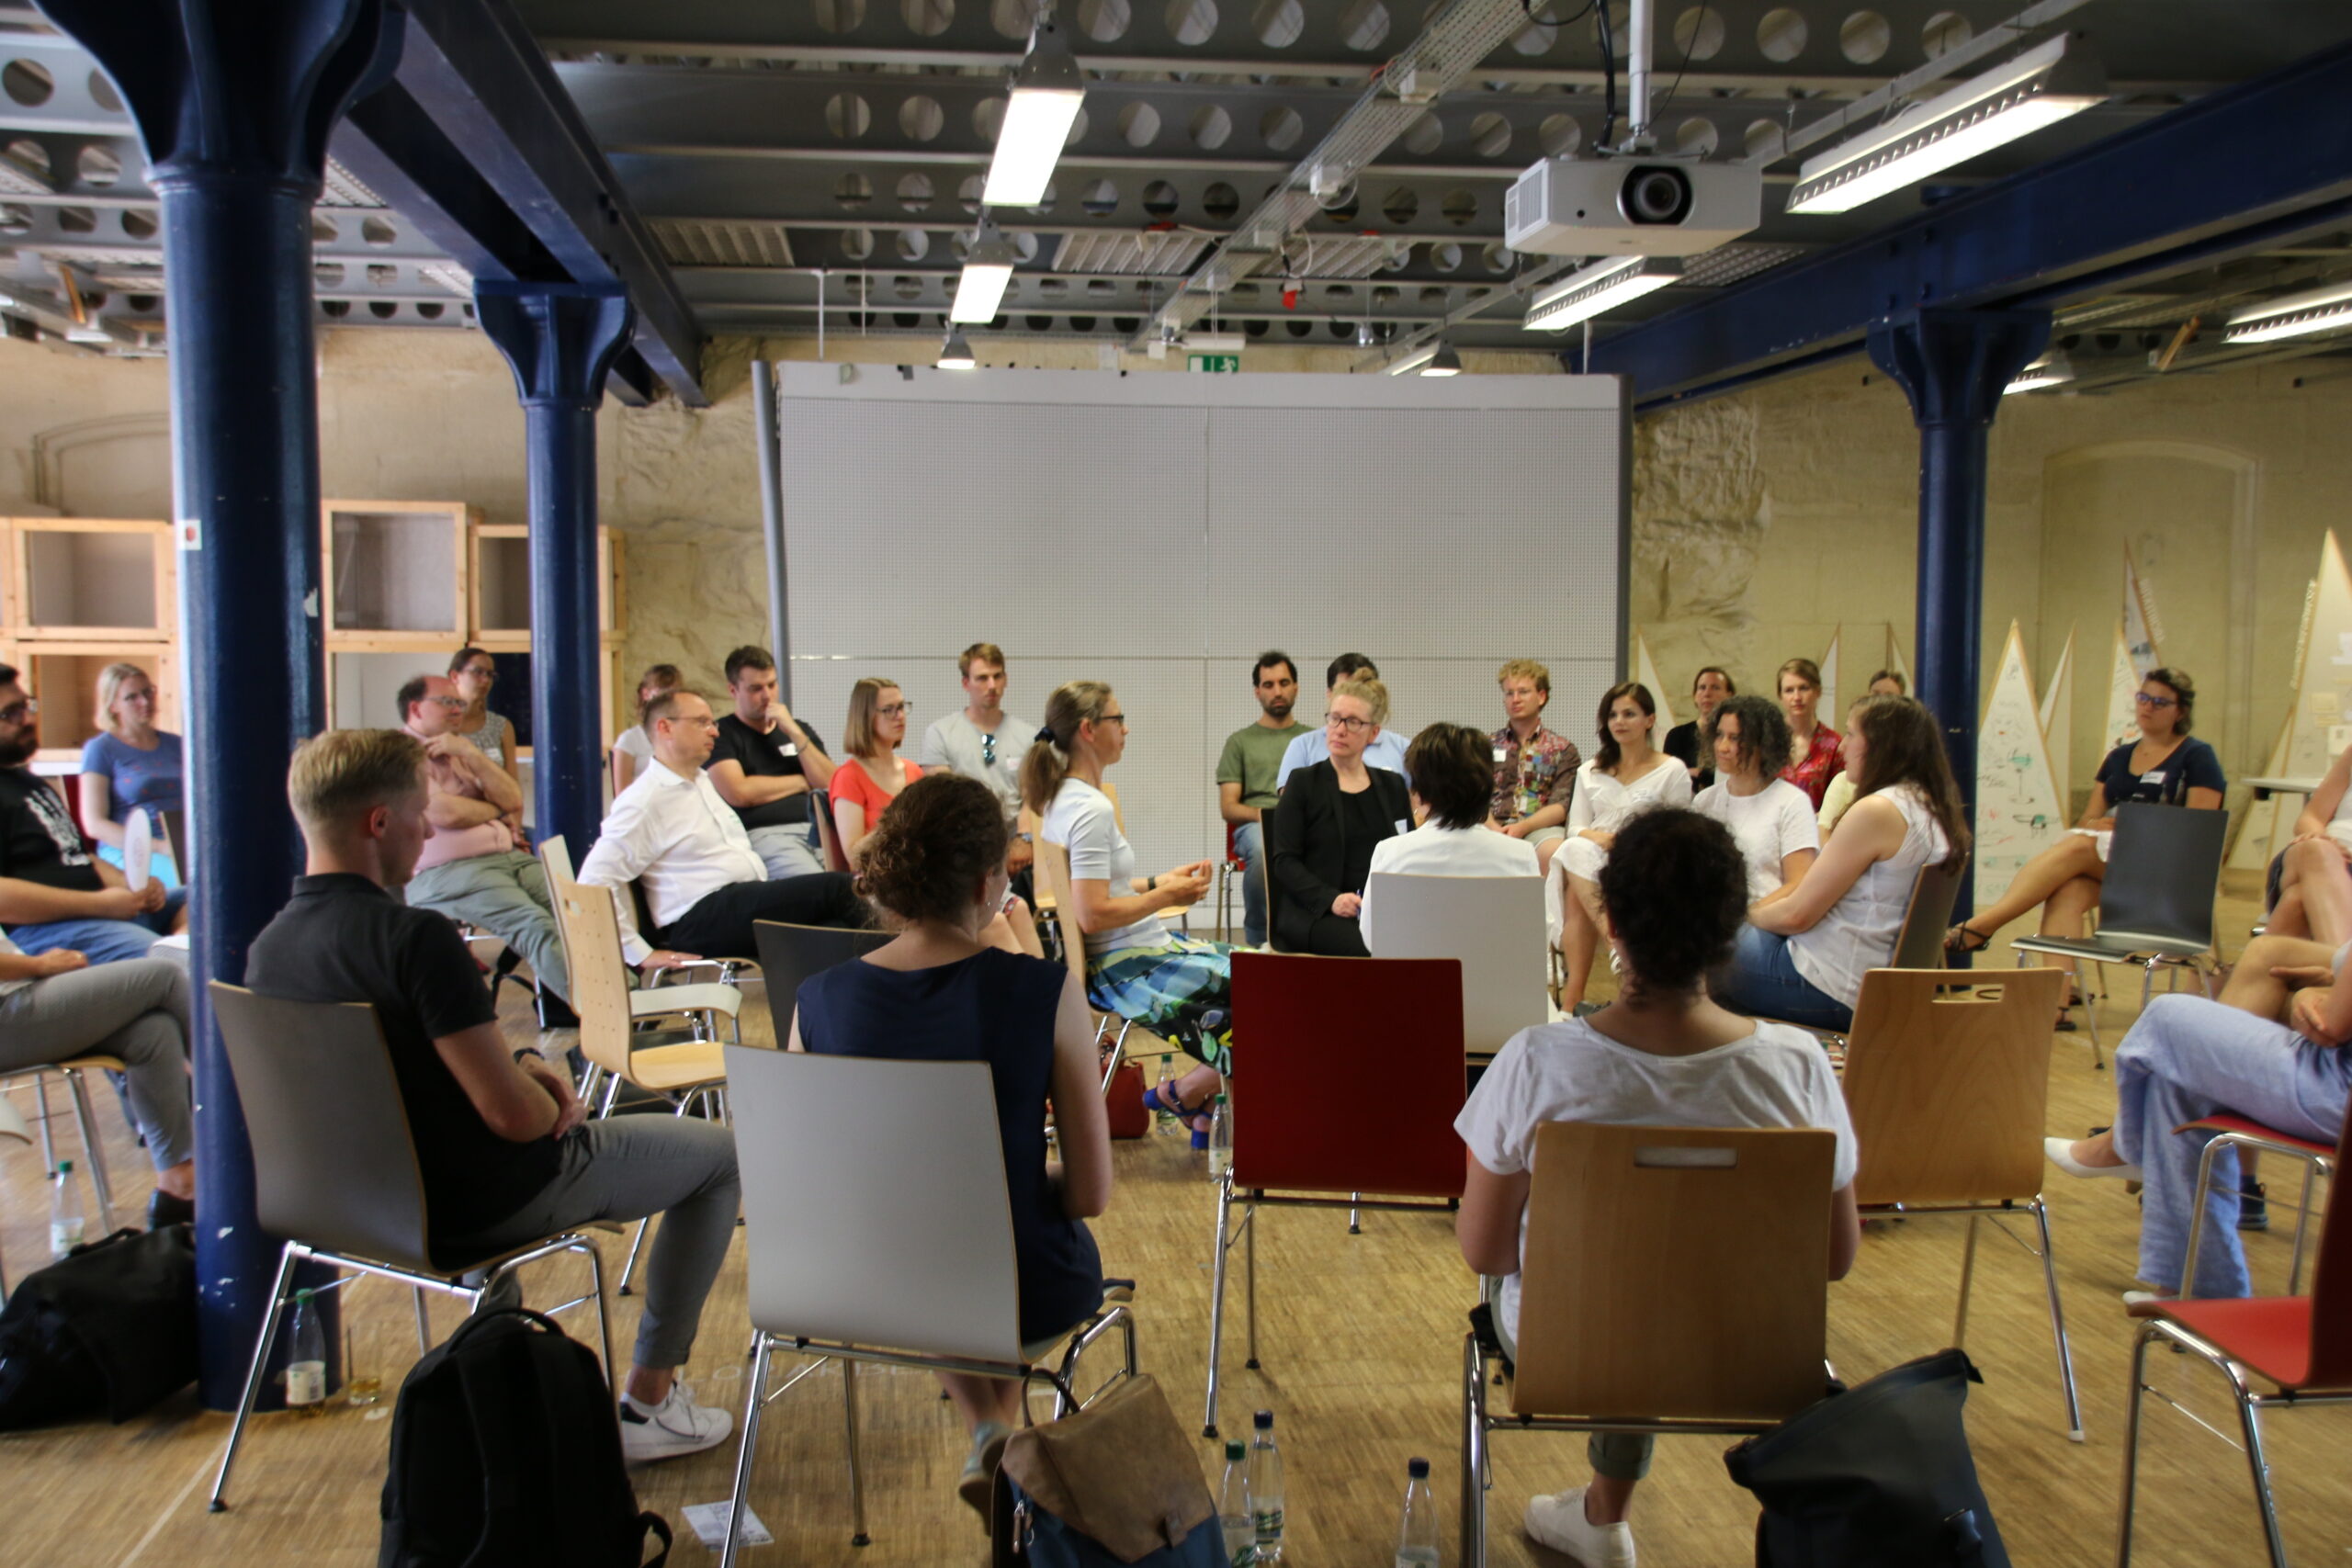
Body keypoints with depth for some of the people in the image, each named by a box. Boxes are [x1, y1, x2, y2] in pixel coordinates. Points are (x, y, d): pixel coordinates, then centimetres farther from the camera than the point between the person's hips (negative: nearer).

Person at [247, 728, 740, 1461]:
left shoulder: (267, 950, -5)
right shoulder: (416, 939, -30)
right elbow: (516, 1117, -29)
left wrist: (520, 1066, 3)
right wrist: (554, 1099, -7)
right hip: (484, 1207, -8)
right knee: (718, 1154, 11)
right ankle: (648, 1402, 16)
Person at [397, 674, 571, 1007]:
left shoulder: (460, 749, 25)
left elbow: (513, 800, 12)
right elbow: (446, 813, -12)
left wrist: (469, 753, 0)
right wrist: (496, 812, 8)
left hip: (510, 855, 7)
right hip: (445, 872, -7)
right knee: (534, 924, -31)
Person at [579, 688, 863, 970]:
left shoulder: (706, 782, 21)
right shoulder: (644, 801, -6)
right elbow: (594, 883, -11)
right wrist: (642, 954, -13)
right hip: (701, 921, -8)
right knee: (835, 887, -19)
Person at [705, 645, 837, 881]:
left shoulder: (799, 730, 25)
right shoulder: (721, 735, 9)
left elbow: (832, 785, 11)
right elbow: (738, 793, -8)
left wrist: (794, 733, 2)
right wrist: (801, 782, 7)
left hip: (817, 827, 5)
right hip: (763, 834, -5)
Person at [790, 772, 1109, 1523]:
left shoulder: (820, 999, -13)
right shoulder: (1044, 991, -22)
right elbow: (1091, 1195, -15)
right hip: (1022, 1295, -2)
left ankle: (989, 1437, 37)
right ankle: (1002, 1440, 40)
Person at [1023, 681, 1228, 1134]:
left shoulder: (1059, 798, 9)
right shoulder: (1092, 809, -21)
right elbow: (1093, 914, -26)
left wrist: (1157, 882, 13)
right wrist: (1166, 897, -14)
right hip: (1129, 971, -10)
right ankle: (1183, 1095, 4)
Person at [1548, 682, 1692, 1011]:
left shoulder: (1672, 771, 9)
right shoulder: (1590, 772, 23)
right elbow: (1575, 827, 15)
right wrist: (1592, 835, -10)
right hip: (1590, 863, 4)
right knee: (1575, 851, -35)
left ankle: (1574, 990, -35)